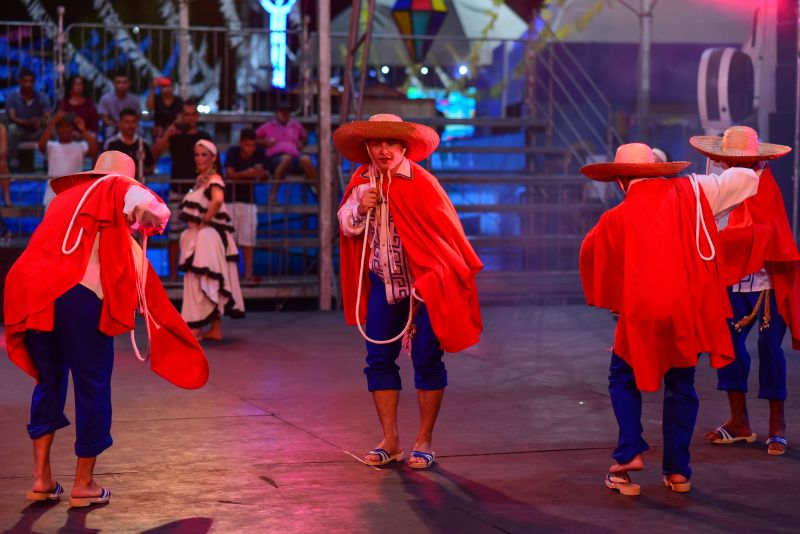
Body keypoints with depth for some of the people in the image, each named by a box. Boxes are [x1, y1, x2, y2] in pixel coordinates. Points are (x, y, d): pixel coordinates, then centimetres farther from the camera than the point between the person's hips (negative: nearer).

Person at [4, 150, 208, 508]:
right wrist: (149, 222, 14)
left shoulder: (66, 195, 29)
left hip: (32, 295, 6)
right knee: (92, 385, 6)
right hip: (79, 294, -6)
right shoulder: (119, 189, 11)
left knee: (49, 381, 20)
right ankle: (84, 484, 11)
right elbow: (155, 210, -7)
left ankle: (41, 478, 16)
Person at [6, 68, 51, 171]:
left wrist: (40, 122, -41)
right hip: (19, 132, -1)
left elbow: (48, 119, -16)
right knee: (12, 127, -34)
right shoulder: (12, 96, -10)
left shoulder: (42, 97, -6)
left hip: (36, 132, 1)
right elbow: (12, 118, -22)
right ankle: (13, 161, -27)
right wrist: (28, 123, -41)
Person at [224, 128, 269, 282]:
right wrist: (247, 173, -37)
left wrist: (261, 173, -28)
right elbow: (229, 174, -21)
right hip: (230, 198, -2)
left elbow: (266, 175, -4)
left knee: (248, 239, -1)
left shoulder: (260, 152, -6)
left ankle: (248, 274, 0)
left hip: (248, 199, 2)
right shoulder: (233, 152, -11)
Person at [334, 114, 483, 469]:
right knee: (379, 358, 5)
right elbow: (347, 227, 11)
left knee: (426, 359, -1)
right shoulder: (362, 181, 0)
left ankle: (424, 441, 10)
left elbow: (447, 230, -11)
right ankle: (390, 440, 15)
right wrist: (361, 209, -11)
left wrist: (455, 278, -10)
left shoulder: (421, 182, -15)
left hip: (425, 282, -5)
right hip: (383, 283, 5)